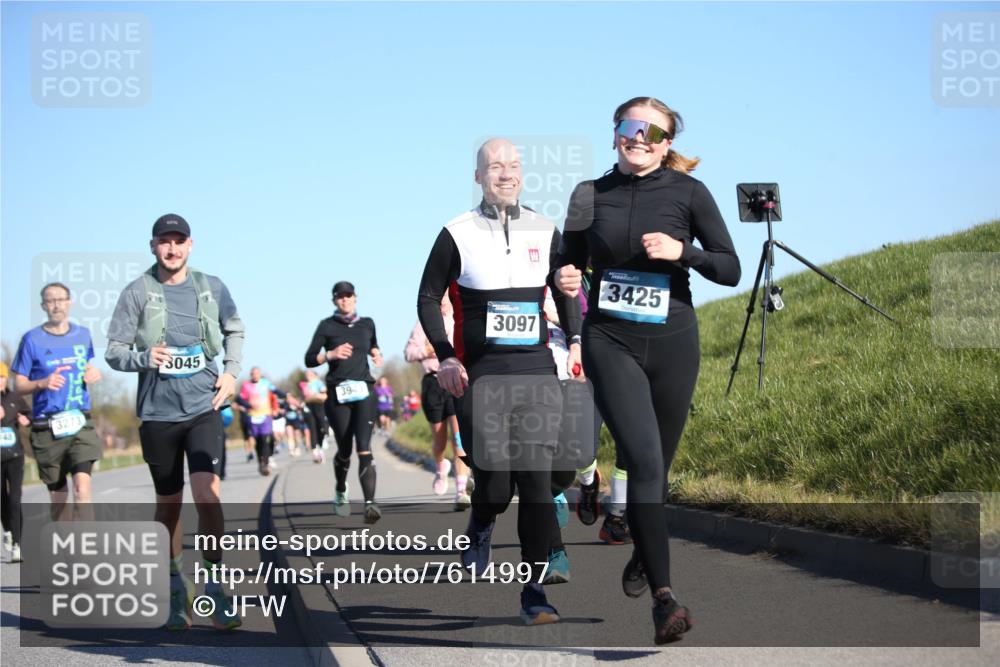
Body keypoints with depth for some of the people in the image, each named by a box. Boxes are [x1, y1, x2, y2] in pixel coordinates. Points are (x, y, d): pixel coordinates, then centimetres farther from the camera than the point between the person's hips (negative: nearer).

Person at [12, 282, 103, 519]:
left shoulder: (83, 335, 7)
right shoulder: (32, 339, -2)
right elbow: (19, 384, 0)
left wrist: (94, 374, 1)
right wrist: (43, 383, -20)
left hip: (80, 424, 1)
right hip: (47, 428, -1)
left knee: (82, 487, -19)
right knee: (58, 496, 8)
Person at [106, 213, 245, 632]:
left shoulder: (211, 288, 5)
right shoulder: (137, 293, -1)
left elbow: (234, 331, 21)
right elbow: (114, 352, -1)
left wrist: (231, 371, 6)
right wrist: (144, 357, -21)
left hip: (204, 408, 0)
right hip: (158, 413, 0)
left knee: (207, 495, -17)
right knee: (168, 506, 9)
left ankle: (215, 587, -6)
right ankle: (177, 590, 25)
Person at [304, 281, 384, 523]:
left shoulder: (367, 324, 12)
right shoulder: (327, 326, 3)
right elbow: (309, 359, 2)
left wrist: (376, 354, 11)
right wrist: (331, 354, -15)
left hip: (364, 392, 1)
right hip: (338, 394, -1)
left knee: (364, 448, -15)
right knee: (344, 451, 8)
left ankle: (370, 503, -26)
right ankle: (341, 492, 38)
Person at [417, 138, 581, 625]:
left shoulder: (545, 232, 9)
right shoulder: (457, 234, 1)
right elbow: (428, 297, 7)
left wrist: (576, 341, 7)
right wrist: (445, 357, -5)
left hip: (536, 369, 2)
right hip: (480, 374, -2)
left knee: (537, 480, -7)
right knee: (494, 484, -7)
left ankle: (534, 593, -1)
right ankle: (479, 529, 31)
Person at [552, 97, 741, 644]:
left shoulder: (687, 192, 0)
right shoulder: (590, 194, 4)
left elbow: (731, 270, -1)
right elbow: (569, 263, 15)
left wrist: (682, 251, -18)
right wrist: (564, 279, -8)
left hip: (671, 343, 1)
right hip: (611, 341, -1)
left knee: (656, 465, 12)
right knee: (645, 460, -17)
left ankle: (642, 555, 40)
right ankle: (663, 595, -20)